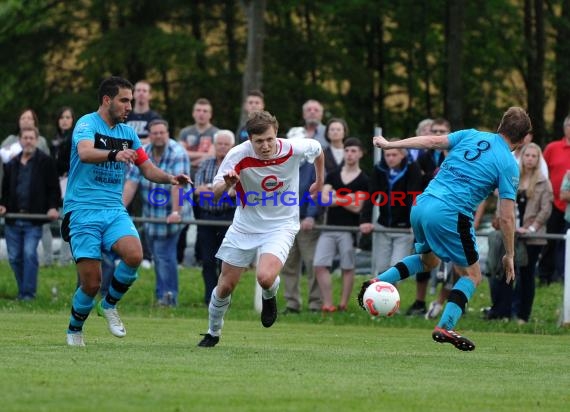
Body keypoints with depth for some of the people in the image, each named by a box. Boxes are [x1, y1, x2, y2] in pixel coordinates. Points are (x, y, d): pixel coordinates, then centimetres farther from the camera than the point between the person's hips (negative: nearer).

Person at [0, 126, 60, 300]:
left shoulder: (45, 162, -1)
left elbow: (53, 188, -2)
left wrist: (53, 207, -15)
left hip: (34, 220, -5)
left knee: (29, 253, -15)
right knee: (14, 257, 7)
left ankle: (28, 293, -10)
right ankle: (23, 290, 20)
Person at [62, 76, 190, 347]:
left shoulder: (128, 133, 13)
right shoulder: (87, 124, -7)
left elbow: (148, 169, 20)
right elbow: (85, 152, -28)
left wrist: (170, 179, -1)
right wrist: (114, 154, -47)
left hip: (114, 210, 5)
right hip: (82, 211, -5)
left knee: (134, 255, -24)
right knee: (91, 283, -10)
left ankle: (110, 304, 2)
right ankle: (75, 330, 19)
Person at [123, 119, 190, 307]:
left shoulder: (177, 153, -15)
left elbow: (177, 185, -25)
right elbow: (131, 183, -3)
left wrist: (175, 212, -34)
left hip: (170, 216, -6)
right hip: (150, 214, 6)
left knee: (165, 256, -9)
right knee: (158, 256, 11)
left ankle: (167, 295, -4)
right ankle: (164, 295, 20)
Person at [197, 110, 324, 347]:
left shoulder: (293, 150, -19)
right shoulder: (238, 155, -21)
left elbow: (317, 150, 6)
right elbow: (215, 194, -20)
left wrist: (320, 181, 20)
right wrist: (227, 183, -43)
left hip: (281, 225, -1)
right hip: (245, 227, 2)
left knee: (265, 277, -26)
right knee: (225, 286, 5)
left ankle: (269, 297, 12)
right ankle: (213, 333, 32)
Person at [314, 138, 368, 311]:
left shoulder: (363, 180, 2)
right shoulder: (333, 176, 14)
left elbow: (357, 207, -6)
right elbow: (324, 198, 2)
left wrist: (335, 198, -2)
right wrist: (346, 200, -7)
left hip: (349, 230, -3)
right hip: (329, 227, 3)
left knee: (347, 268, 0)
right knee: (320, 265, -8)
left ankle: (343, 304, 5)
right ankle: (327, 303, -6)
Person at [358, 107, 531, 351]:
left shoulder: (471, 136, 12)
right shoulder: (509, 165, -1)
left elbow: (432, 141, 6)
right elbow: (506, 217, -4)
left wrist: (389, 145, 13)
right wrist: (509, 255, 5)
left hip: (421, 205, 6)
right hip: (450, 216, -6)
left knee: (429, 260, 31)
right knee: (472, 275, 8)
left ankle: (378, 282, 16)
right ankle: (444, 328, -8)